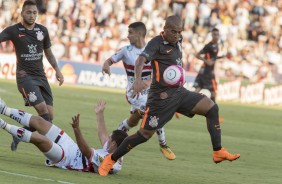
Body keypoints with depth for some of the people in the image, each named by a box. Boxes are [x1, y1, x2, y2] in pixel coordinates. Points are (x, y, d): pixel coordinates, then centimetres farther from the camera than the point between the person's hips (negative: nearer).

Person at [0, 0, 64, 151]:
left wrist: (57, 70, 12)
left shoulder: (42, 30, 9)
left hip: (41, 76, 5)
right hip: (25, 75, -5)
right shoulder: (14, 30, -4)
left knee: (49, 114, -3)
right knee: (42, 109, -21)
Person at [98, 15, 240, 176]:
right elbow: (141, 60, -32)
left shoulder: (178, 41, 9)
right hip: (162, 96, -7)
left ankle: (218, 152, -5)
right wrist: (138, 79, -50)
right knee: (145, 134, -5)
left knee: (212, 108, -8)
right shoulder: (156, 43, -14)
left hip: (179, 92, 7)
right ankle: (111, 160, 11)